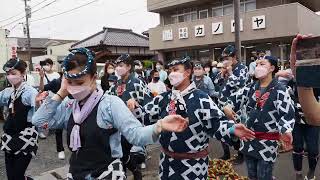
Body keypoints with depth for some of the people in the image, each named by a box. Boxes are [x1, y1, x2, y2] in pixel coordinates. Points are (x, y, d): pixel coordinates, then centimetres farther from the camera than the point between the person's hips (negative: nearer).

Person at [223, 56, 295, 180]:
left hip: (268, 141, -5)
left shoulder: (280, 90, -11)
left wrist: (285, 131, -37)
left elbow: (287, 114, -19)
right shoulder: (251, 87, 6)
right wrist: (227, 106, -21)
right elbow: (236, 98, 1)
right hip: (248, 139, 5)